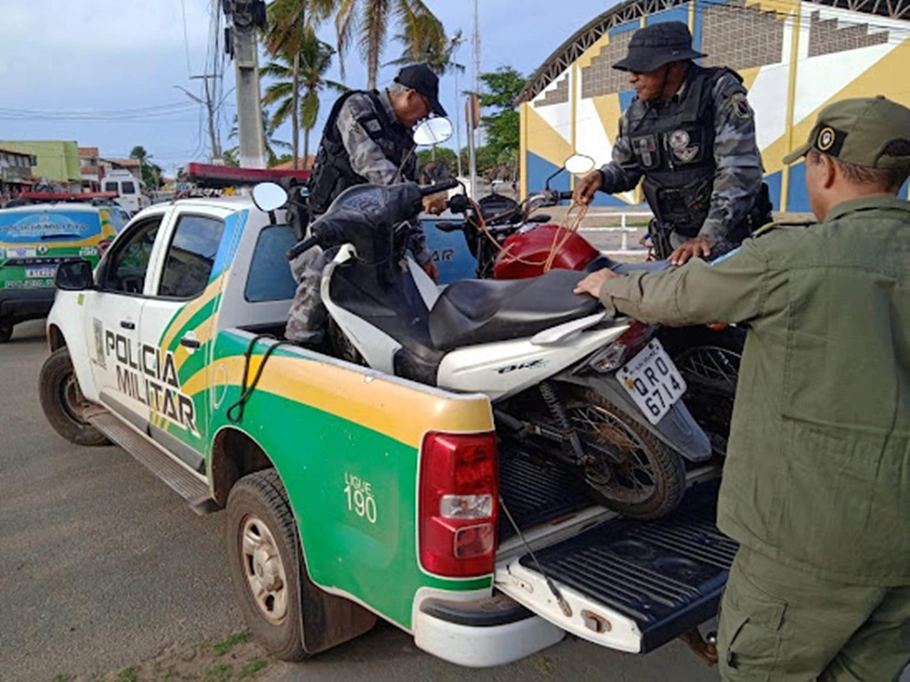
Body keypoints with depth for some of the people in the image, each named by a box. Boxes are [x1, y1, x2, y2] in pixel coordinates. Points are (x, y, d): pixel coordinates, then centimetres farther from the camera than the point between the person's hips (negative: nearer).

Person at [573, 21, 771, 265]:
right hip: (674, 246, 4)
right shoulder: (636, 113, 4)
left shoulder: (721, 92, -12)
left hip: (732, 238, -4)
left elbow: (739, 172, -21)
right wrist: (601, 177, -7)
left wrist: (709, 237, -31)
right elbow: (625, 168, 17)